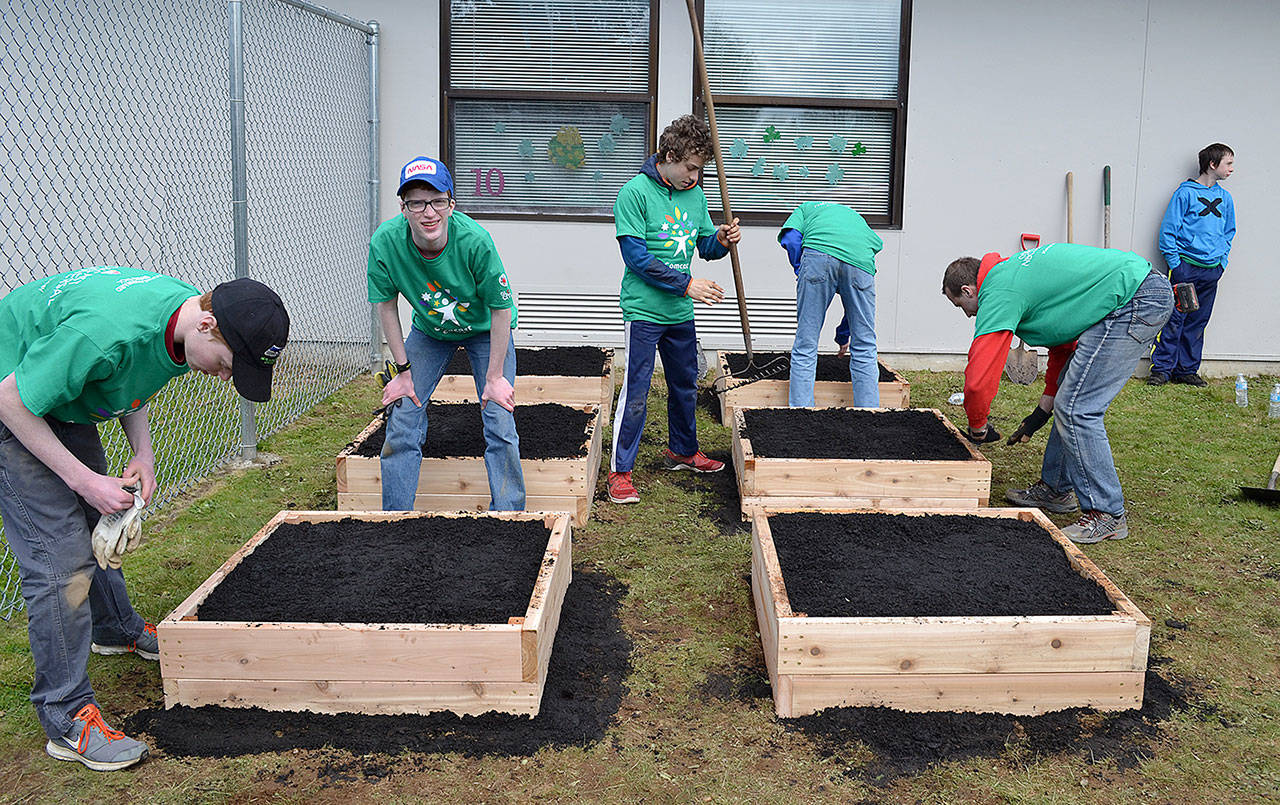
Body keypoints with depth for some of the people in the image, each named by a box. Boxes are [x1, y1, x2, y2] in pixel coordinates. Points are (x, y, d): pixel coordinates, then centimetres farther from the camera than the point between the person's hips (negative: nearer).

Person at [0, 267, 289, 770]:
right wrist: (83, 481, -23)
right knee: (61, 559, -12)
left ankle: (116, 630, 47)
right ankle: (67, 718, -2)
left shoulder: (186, 315, -13)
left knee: (100, 524, 22)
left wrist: (143, 452, -8)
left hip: (63, 401, 8)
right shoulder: (106, 331, -40)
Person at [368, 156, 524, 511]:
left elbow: (501, 309, -22)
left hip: (485, 330, -2)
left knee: (500, 425, -9)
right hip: (428, 331, 3)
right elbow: (386, 306, -11)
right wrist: (403, 371, -10)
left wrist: (494, 377, -19)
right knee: (402, 421, -3)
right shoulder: (385, 243, -27)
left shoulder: (474, 240, -34)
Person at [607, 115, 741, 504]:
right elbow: (636, 257, -18)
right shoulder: (635, 192, -13)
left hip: (681, 312, 7)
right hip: (643, 311, -7)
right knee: (635, 392, -4)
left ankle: (682, 450, 38)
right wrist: (686, 283, -19)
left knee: (685, 385, 19)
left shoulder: (694, 193, 7)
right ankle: (620, 470, 6)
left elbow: (705, 246, 14)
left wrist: (721, 240, -10)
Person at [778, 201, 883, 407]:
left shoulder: (807, 208, 37)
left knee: (805, 347, 5)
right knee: (864, 349, 13)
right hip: (861, 261, 3)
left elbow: (790, 239, 10)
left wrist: (801, 276, 18)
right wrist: (843, 335, 51)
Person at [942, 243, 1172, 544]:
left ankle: (1106, 514, -1)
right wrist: (1044, 407, 26)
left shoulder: (997, 294, -8)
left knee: (1077, 409, -9)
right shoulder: (1014, 270, 21)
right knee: (1070, 401, 17)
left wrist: (977, 427, 6)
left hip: (1132, 302, -11)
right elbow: (1064, 333, 28)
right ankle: (1056, 489, 28)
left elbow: (979, 378, -14)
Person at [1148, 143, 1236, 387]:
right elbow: (1168, 229, -6)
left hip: (1211, 270, 6)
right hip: (1185, 266, -6)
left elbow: (1229, 232, 22)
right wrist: (1174, 263, -10)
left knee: (1197, 323, 9)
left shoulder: (1225, 198, 13)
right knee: (1174, 320, -5)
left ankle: (1187, 370, 15)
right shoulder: (1186, 192, -5)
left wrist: (1222, 260, 11)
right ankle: (1161, 369, 1)